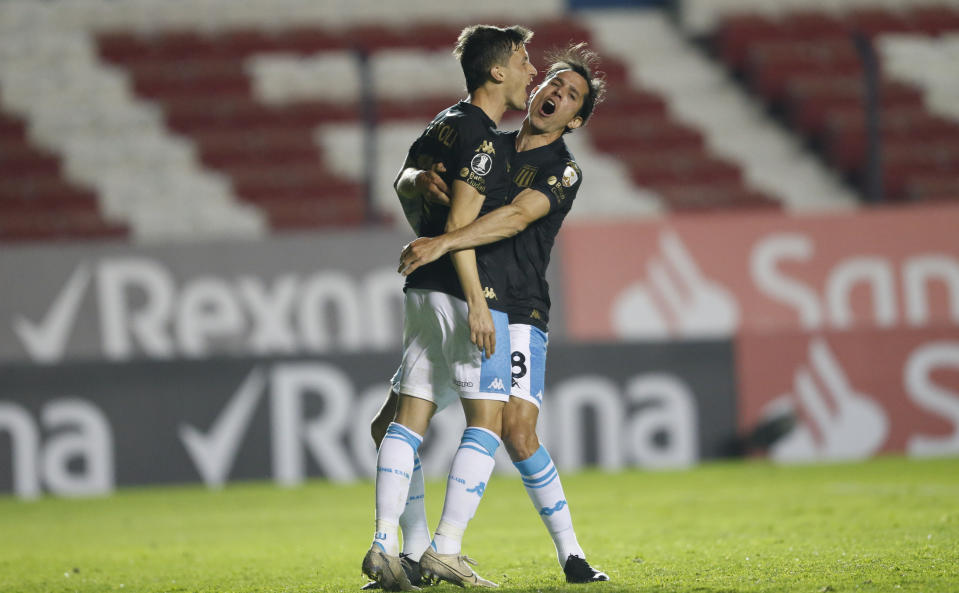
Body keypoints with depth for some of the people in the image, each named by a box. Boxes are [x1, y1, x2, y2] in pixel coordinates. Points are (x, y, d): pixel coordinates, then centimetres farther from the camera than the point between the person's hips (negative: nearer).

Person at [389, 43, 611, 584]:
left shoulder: (563, 172, -3)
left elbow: (516, 217, -21)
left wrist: (443, 243, -33)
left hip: (517, 313, -5)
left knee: (517, 429, -24)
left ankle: (571, 554, -12)